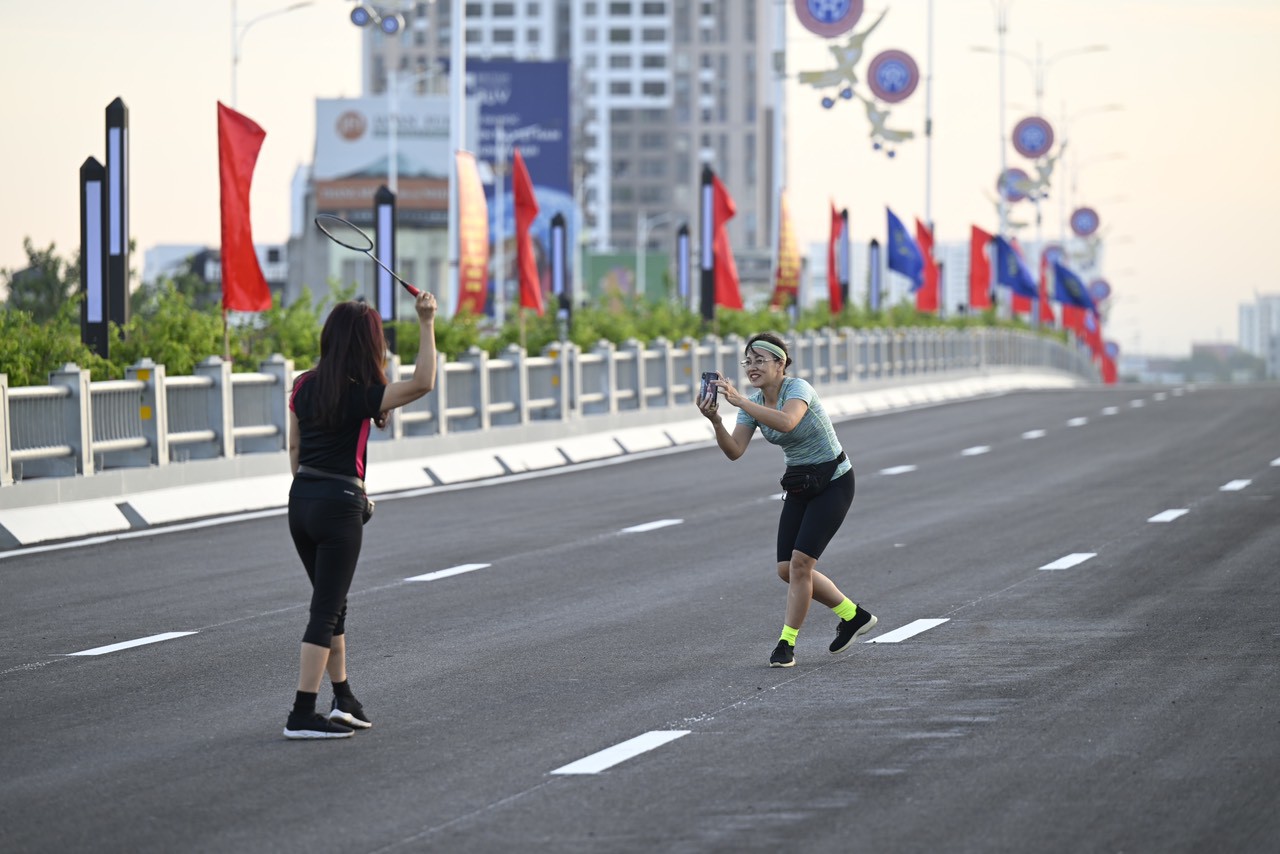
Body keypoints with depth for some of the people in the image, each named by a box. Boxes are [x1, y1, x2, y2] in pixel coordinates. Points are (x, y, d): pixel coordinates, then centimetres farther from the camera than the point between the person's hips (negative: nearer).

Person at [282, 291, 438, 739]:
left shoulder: (304, 386, 5)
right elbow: (423, 382, -22)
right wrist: (426, 323, -18)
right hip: (340, 504, -7)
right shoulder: (361, 395, -14)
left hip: (301, 500, 7)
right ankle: (301, 715, -5)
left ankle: (343, 700, 26)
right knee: (326, 610, -2)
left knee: (331, 603, 19)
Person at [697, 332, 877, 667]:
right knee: (787, 569, 3)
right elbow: (734, 451, -13)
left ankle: (786, 644, -7)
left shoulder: (798, 389, -23)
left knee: (800, 561, -16)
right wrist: (715, 420, -31)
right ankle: (854, 616, 21)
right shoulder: (754, 402, -1)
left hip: (833, 482, -8)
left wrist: (739, 400, -47)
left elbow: (786, 422, -46)